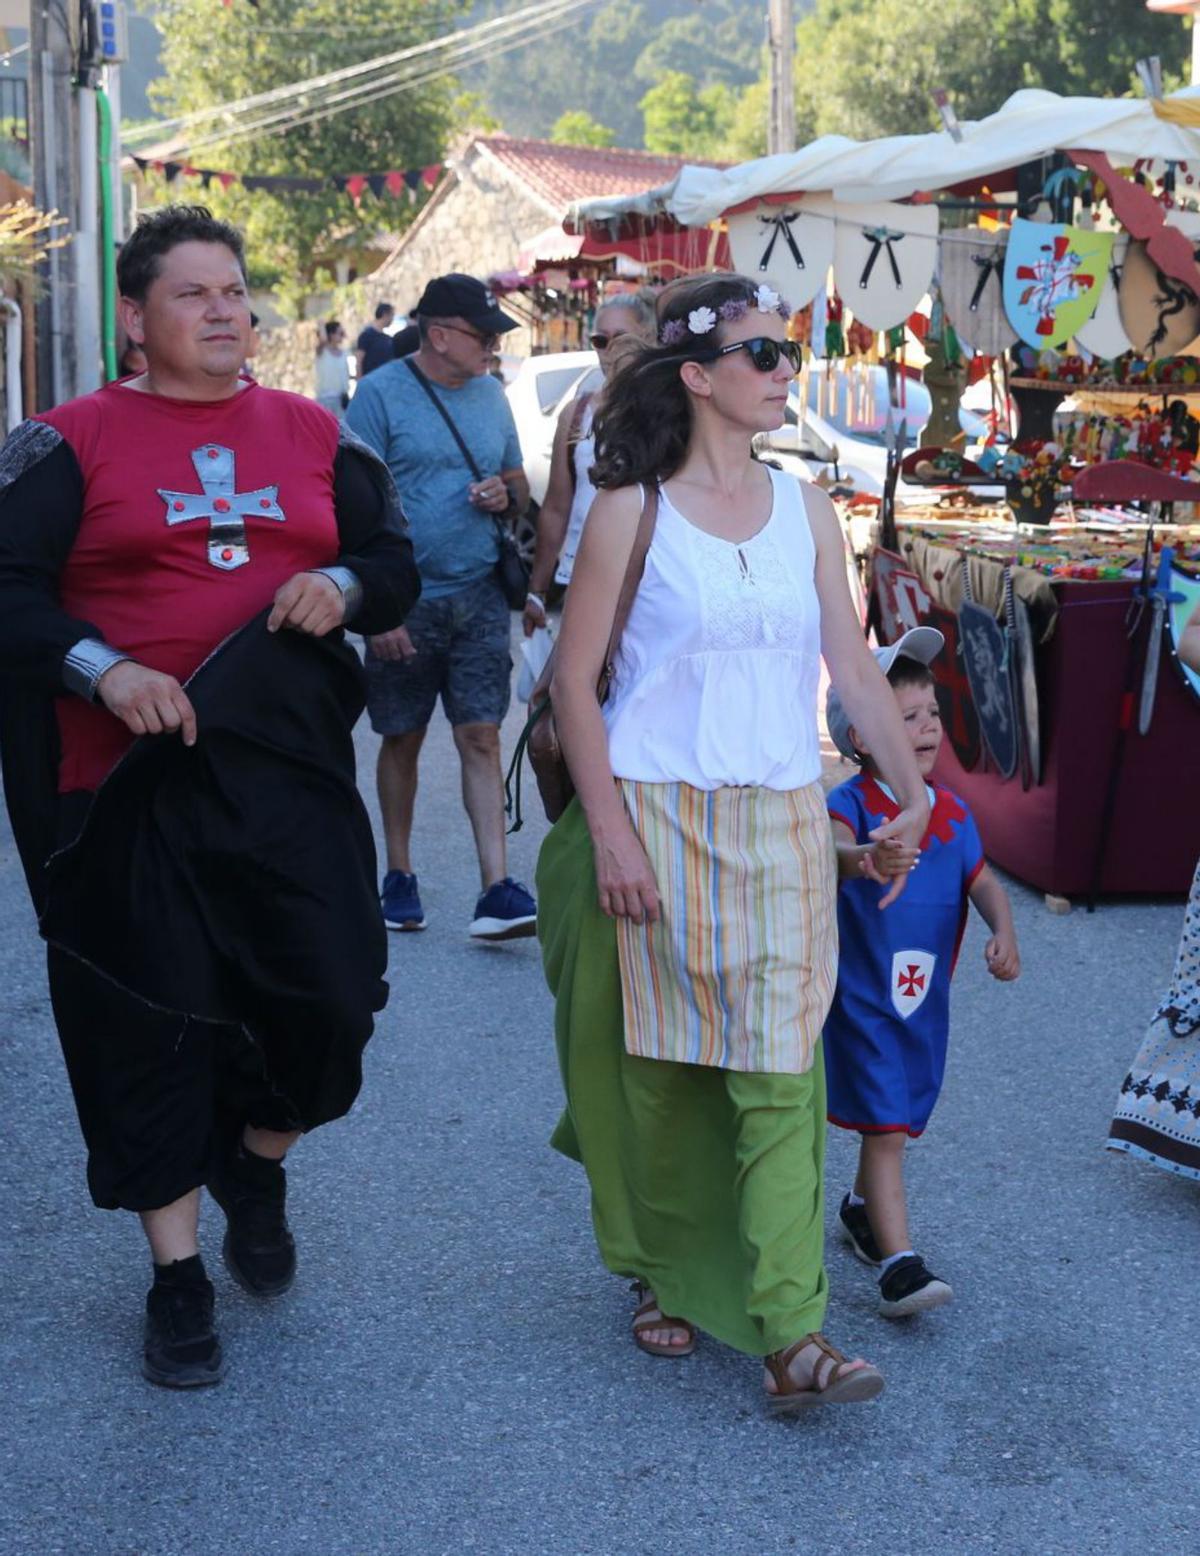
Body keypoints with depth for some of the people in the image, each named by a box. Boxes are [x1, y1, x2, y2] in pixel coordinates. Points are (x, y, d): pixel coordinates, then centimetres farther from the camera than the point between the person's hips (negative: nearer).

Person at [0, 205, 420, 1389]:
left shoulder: (312, 434, 12)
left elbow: (396, 565, 15)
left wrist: (344, 585, -7)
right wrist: (100, 668, -20)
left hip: (291, 769, 3)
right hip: (134, 780, -2)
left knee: (330, 993, -2)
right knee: (154, 1022, 4)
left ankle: (257, 1164, 31)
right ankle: (177, 1280, 19)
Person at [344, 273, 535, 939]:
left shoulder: (491, 395, 10)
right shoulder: (382, 394, -6)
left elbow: (518, 480, 21)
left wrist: (506, 496, -4)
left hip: (479, 596, 3)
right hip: (406, 600, -3)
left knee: (482, 738, -3)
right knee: (403, 740, 9)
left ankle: (497, 889, -6)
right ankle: (400, 876, 23)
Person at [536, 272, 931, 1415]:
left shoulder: (803, 510, 8)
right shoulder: (633, 510, -4)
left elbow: (854, 666, 11)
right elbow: (573, 685, -5)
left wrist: (912, 789, 4)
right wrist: (610, 832, -11)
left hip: (780, 826, 3)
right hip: (655, 818, -3)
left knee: (781, 1069, -4)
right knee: (657, 1065, 7)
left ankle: (791, 1336, -6)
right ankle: (663, 1275, 28)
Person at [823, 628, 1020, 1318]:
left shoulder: (952, 811, 5)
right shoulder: (853, 803, -15)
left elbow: (983, 880, 6)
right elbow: (830, 846, -36)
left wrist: (1004, 933, -15)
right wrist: (861, 860, -60)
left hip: (926, 995, 6)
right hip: (861, 995, -6)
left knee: (899, 1119, 20)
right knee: (886, 1128, -10)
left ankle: (864, 1208, 44)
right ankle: (899, 1262, -10)